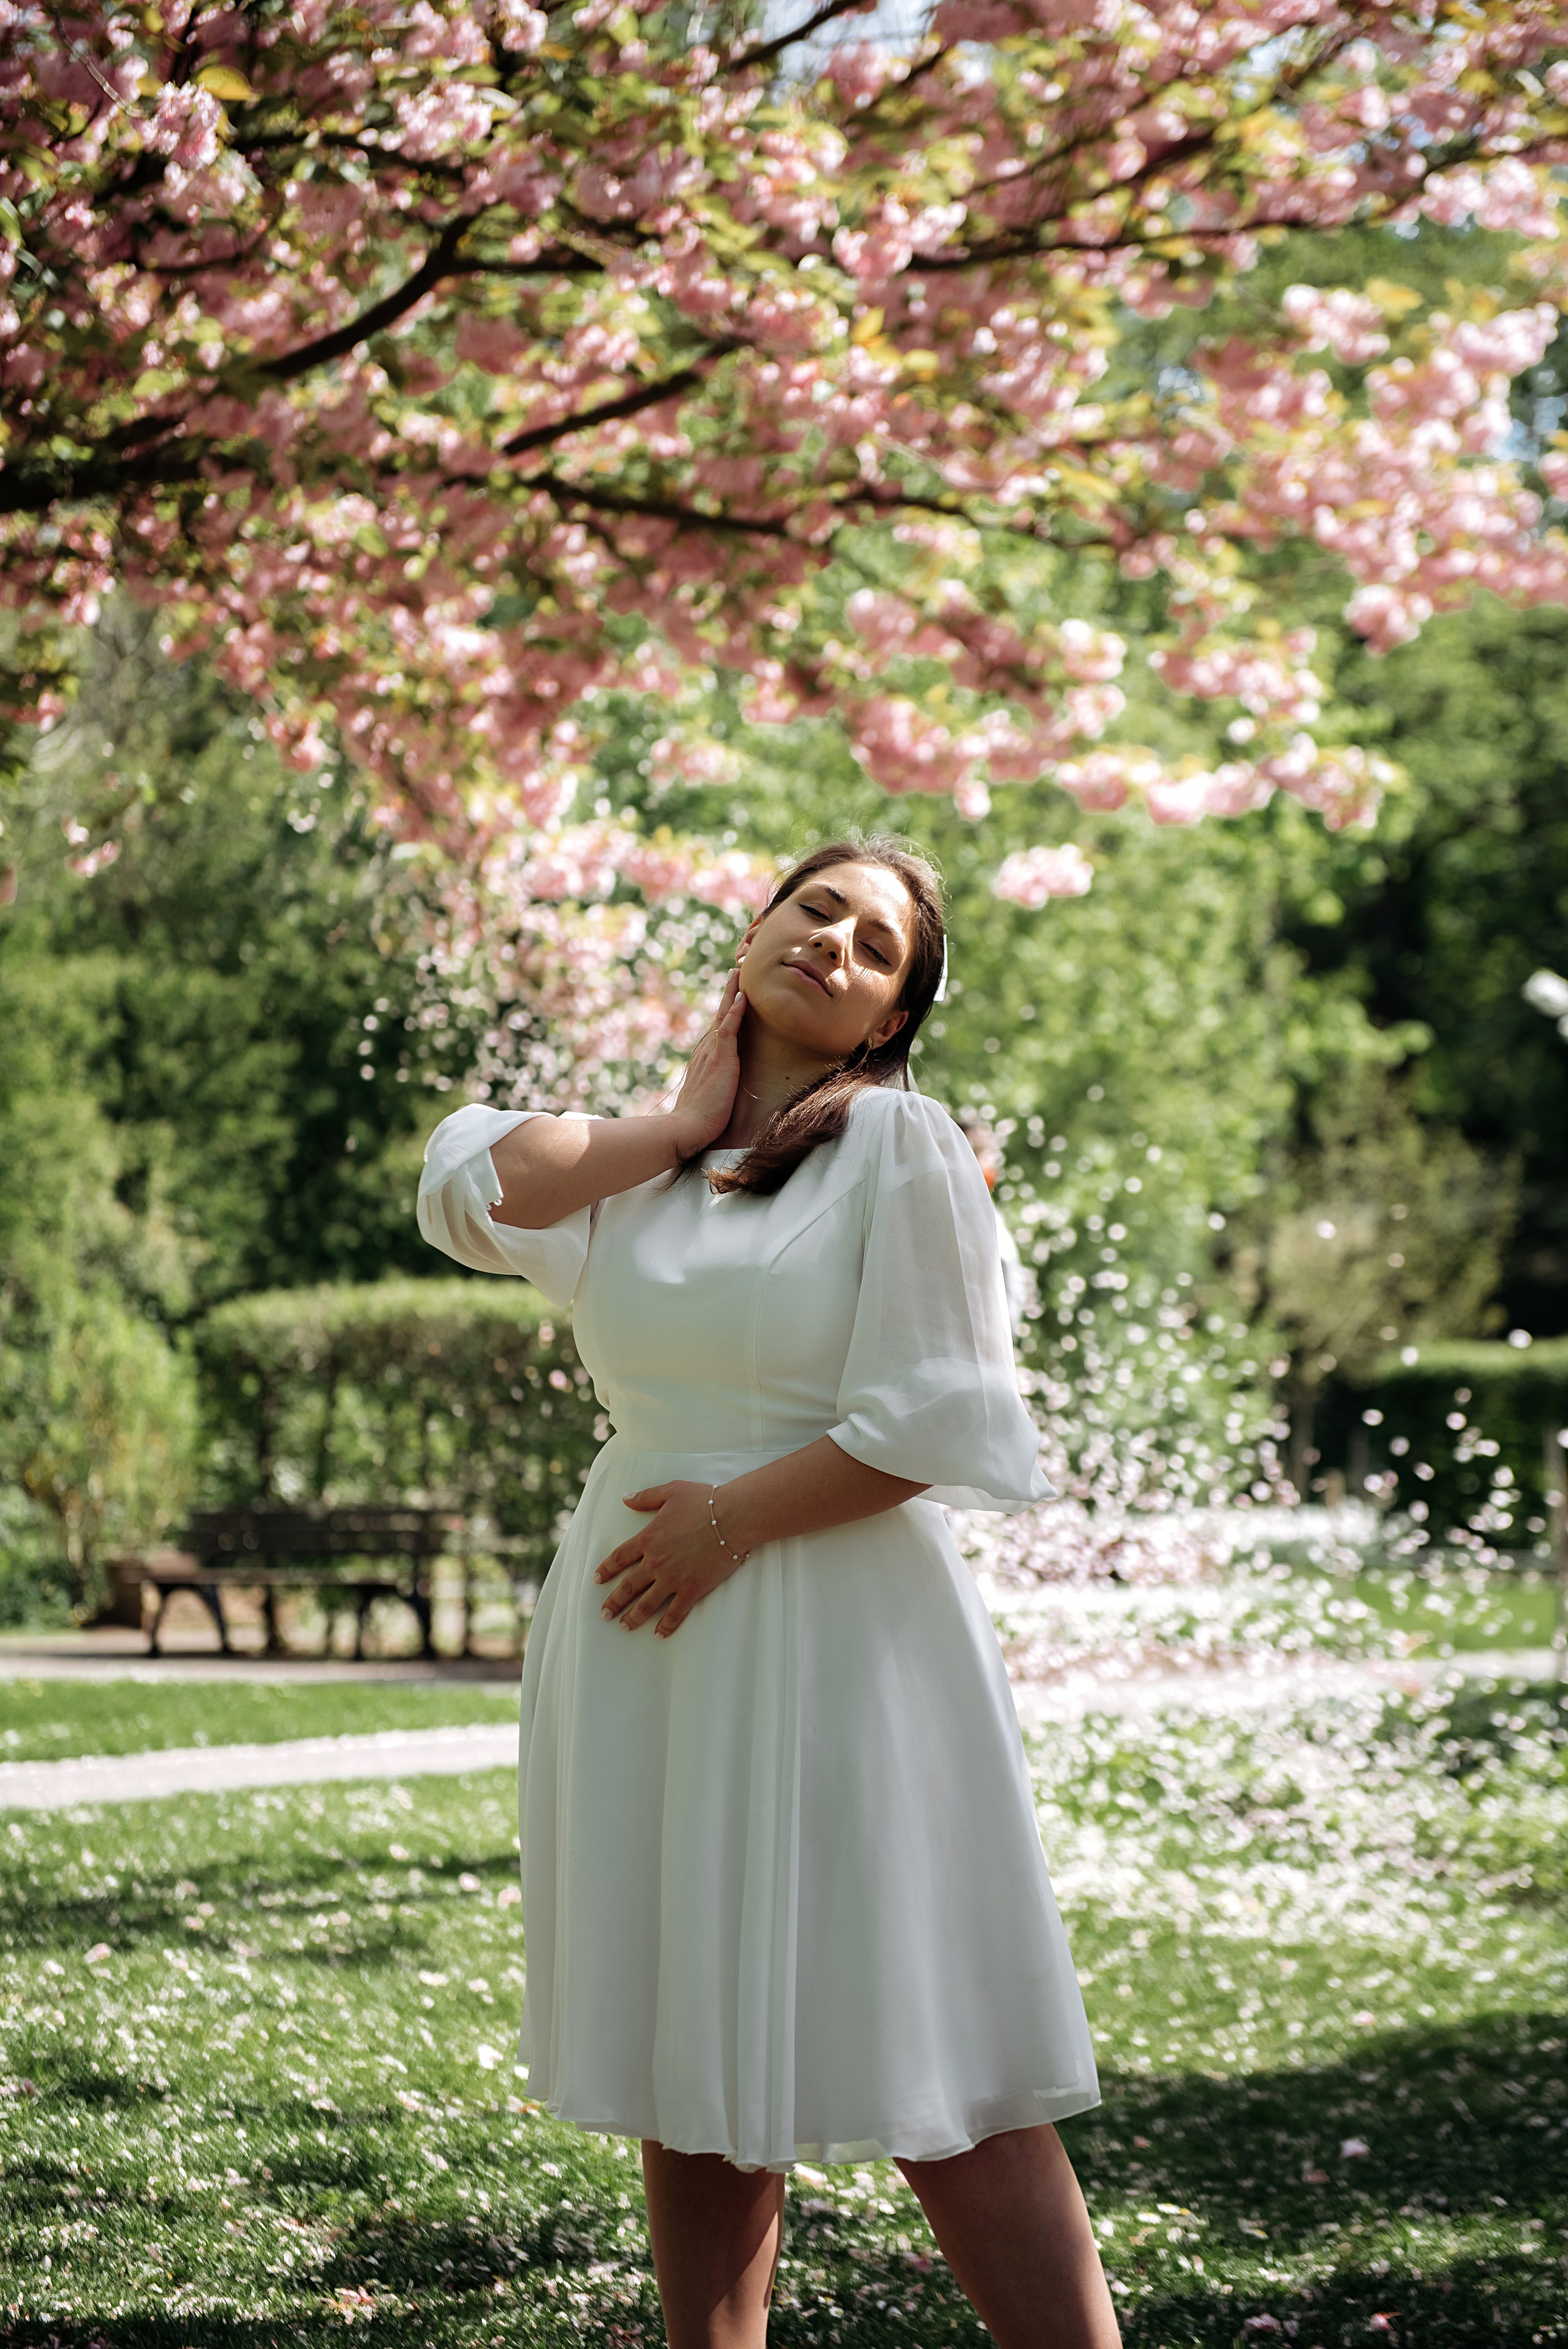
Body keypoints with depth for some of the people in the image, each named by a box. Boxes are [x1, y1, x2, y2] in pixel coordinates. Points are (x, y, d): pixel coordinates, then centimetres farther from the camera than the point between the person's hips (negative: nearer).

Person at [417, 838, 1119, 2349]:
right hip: (644, 1643, 5)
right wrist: (687, 1123, 0)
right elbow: (476, 1191, -8)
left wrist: (733, 1516, -13)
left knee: (929, 2074, -5)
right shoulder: (643, 1161, 12)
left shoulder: (899, 1145, -3)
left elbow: (934, 1423, -10)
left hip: (833, 1631, -5)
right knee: (695, 2061, 10)